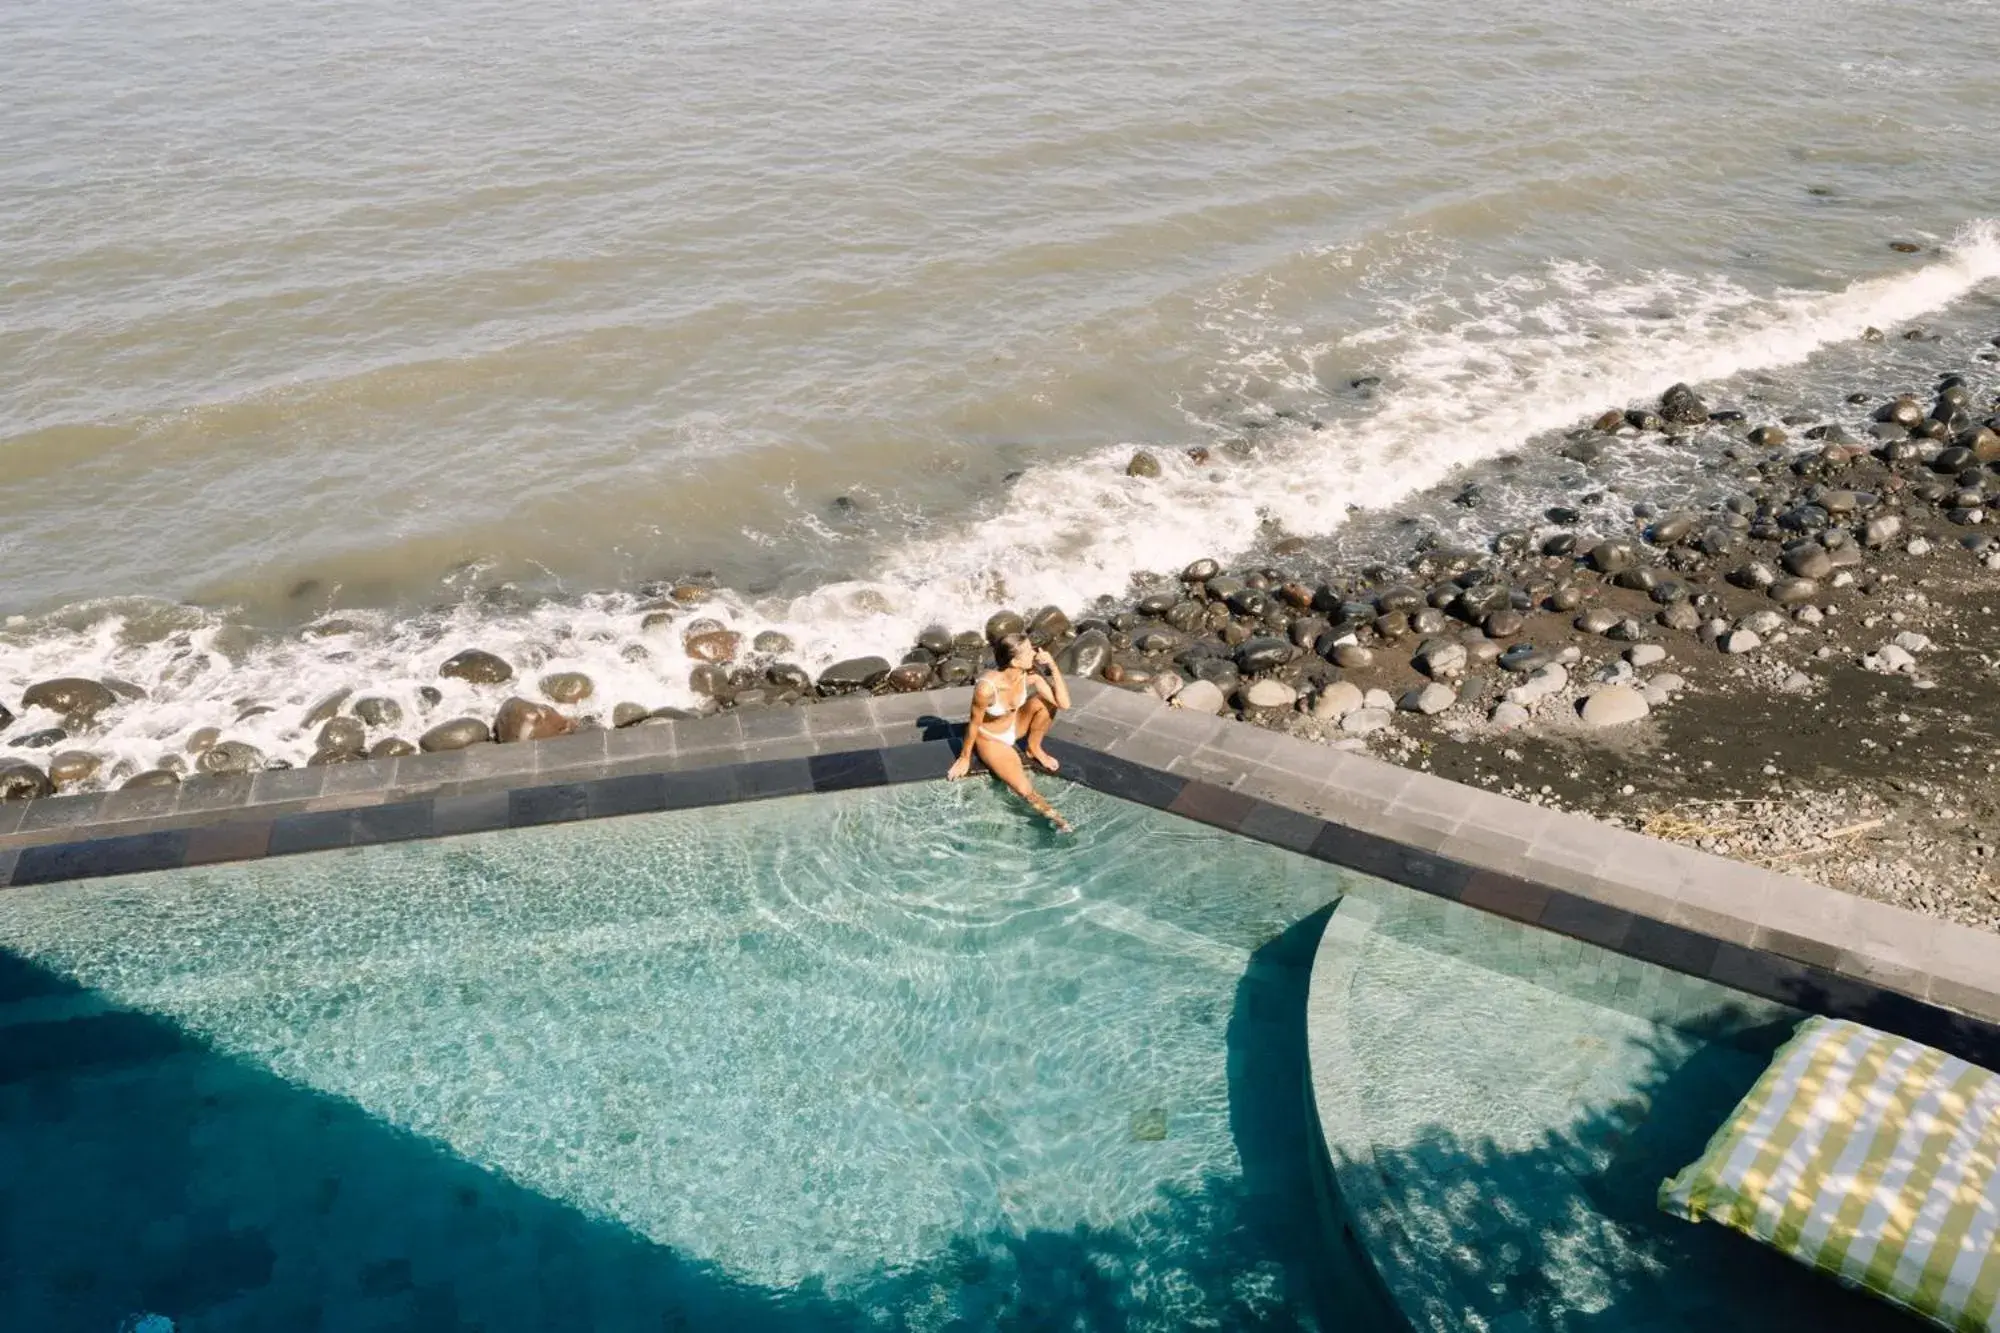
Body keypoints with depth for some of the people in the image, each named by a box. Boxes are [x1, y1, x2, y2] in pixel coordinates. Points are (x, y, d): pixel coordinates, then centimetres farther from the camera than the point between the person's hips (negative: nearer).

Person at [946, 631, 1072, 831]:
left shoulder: (1030, 675, -22)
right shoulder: (987, 687, -37)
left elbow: (1063, 703, -25)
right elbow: (974, 724, -21)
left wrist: (1052, 666, -32)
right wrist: (964, 758, -8)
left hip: (1015, 726, 5)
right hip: (991, 740, -5)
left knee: (1044, 702, -21)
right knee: (1025, 791, -17)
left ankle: (1034, 748, 4)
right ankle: (1050, 812, 13)